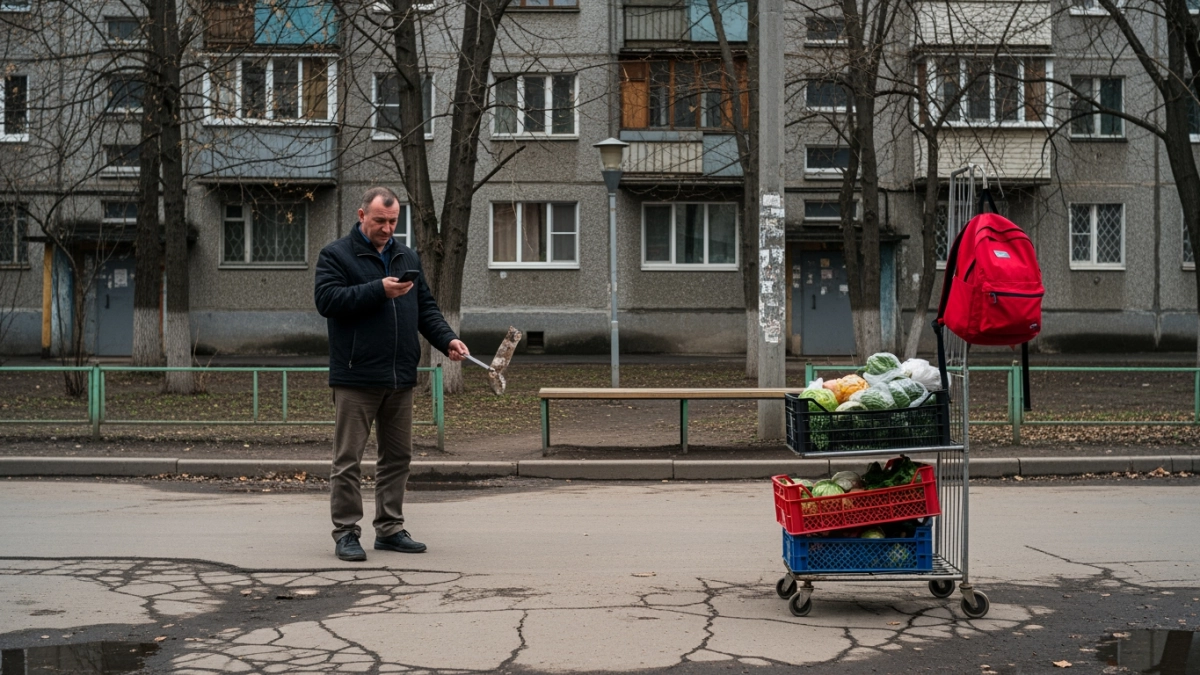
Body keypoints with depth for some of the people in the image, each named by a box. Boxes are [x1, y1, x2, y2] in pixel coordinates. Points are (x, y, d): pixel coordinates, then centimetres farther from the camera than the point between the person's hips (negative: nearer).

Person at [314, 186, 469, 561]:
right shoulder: (336, 256, 0)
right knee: (348, 460, -2)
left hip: (400, 377, 6)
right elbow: (327, 299, -15)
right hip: (356, 378, -6)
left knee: (398, 457, 10)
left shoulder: (407, 258, 17)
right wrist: (379, 290, -20)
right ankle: (346, 533, 5)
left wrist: (447, 339, 2)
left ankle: (390, 529, 20)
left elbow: (425, 308, 18)